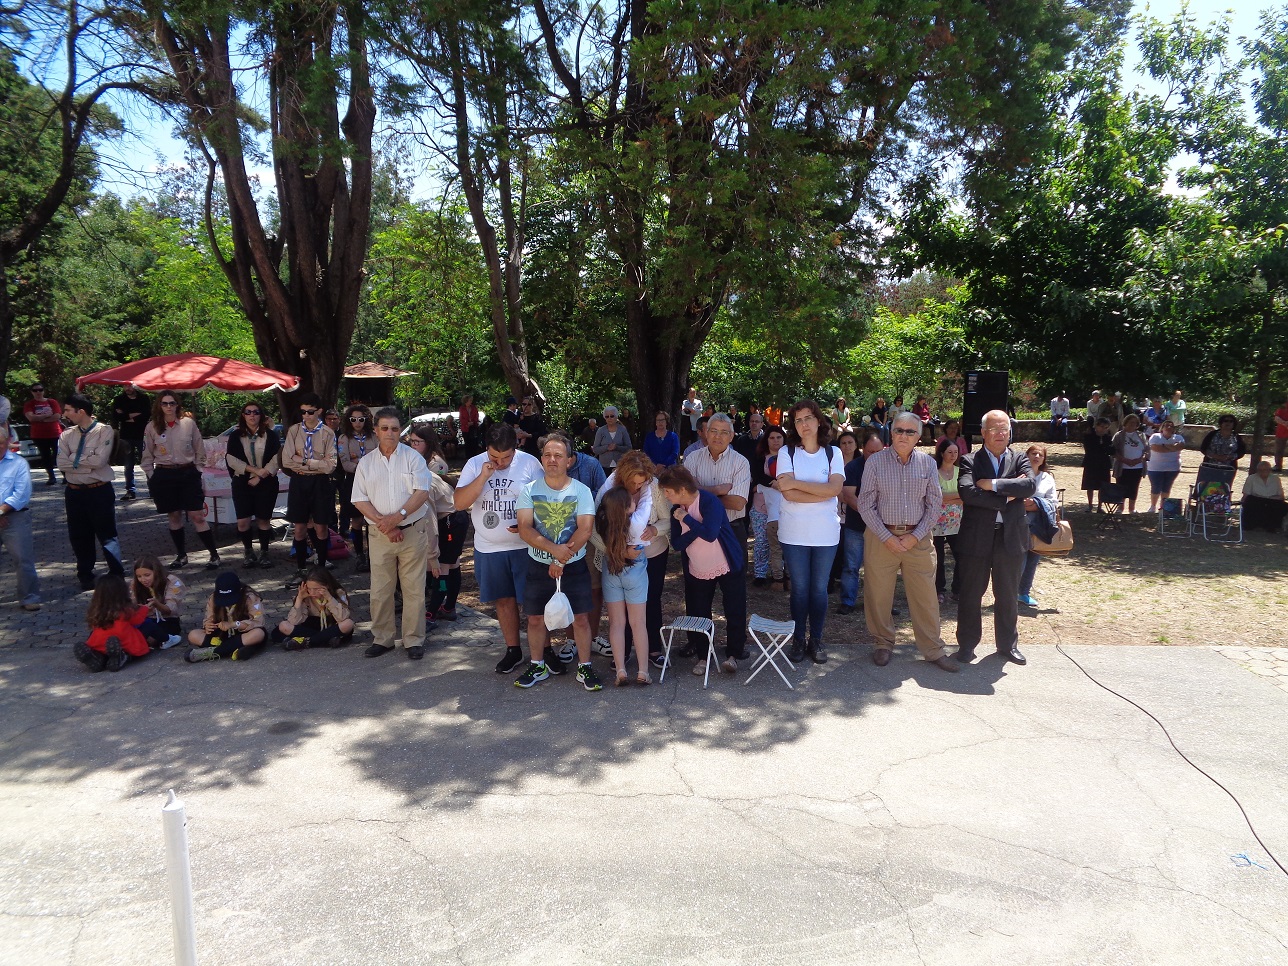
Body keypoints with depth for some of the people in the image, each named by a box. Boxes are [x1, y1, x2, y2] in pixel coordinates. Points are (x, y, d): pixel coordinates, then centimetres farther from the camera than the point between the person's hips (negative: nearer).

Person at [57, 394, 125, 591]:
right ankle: (85, 576, 26)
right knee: (79, 537, 13)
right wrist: (88, 461, -11)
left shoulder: (104, 431, -8)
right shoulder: (67, 436, 5)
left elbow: (100, 460, -18)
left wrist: (74, 458, -7)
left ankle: (117, 575, 14)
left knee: (107, 534, 1)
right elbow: (62, 464, -4)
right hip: (74, 492, 5)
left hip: (100, 491, -5)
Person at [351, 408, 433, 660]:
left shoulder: (413, 457, 0)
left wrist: (398, 516, -20)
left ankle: (414, 640, 12)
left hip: (413, 532, -2)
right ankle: (382, 639, 20)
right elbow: (359, 500, 3)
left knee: (414, 589, 2)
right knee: (380, 590, 7)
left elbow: (422, 492, -9)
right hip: (380, 534, 2)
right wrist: (382, 523, -11)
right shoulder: (366, 462, 8)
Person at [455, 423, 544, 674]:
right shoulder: (474, 465, -2)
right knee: (504, 600, 14)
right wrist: (483, 477, -20)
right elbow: (460, 503, -10)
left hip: (524, 546, -3)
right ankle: (513, 650, 28)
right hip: (489, 549, 3)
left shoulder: (530, 463, -8)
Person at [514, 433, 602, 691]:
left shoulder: (581, 491, -6)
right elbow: (525, 529, -12)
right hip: (538, 567, 1)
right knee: (536, 619, 9)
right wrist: (554, 549, -25)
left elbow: (585, 529, -13)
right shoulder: (529, 491, -3)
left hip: (574, 567, -1)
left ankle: (585, 667, 15)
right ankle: (537, 666, 26)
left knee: (580, 618, 1)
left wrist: (562, 560, -19)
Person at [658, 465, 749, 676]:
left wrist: (686, 519, -25)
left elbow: (710, 534, -34)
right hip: (698, 570, 6)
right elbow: (676, 543, -9)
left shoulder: (710, 501, -22)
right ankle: (702, 656, 20)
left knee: (734, 611, 1)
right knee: (699, 614, 8)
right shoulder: (677, 510, -2)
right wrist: (696, 529, -25)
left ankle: (733, 654, 14)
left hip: (727, 567, -5)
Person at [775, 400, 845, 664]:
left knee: (820, 588, 8)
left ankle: (816, 640, 20)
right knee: (799, 588, 6)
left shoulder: (833, 453, 4)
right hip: (794, 532, -1)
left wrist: (796, 483, -15)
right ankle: (799, 640, 19)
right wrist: (823, 494, -15)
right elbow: (788, 494, -13)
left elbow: (835, 488, -13)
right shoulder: (787, 452, -1)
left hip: (826, 532, 1)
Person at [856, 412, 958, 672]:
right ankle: (884, 644, 24)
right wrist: (887, 537, -10)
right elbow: (866, 504, -3)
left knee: (925, 596, 4)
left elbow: (934, 504, 4)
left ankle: (933, 649, 17)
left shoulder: (927, 463, 4)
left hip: (917, 539, 1)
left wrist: (915, 536, -7)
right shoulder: (875, 461, -2)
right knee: (878, 595, 6)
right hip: (881, 537, -1)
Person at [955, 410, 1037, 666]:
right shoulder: (970, 461, -1)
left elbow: (1030, 485, -14)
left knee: (1008, 596, 14)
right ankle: (967, 644, 22)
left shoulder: (1020, 460, 6)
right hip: (977, 537, -2)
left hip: (1011, 537, 2)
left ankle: (1007, 645, 29)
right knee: (971, 594, 8)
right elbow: (966, 491, -19)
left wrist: (992, 485, -18)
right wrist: (1006, 496, -17)